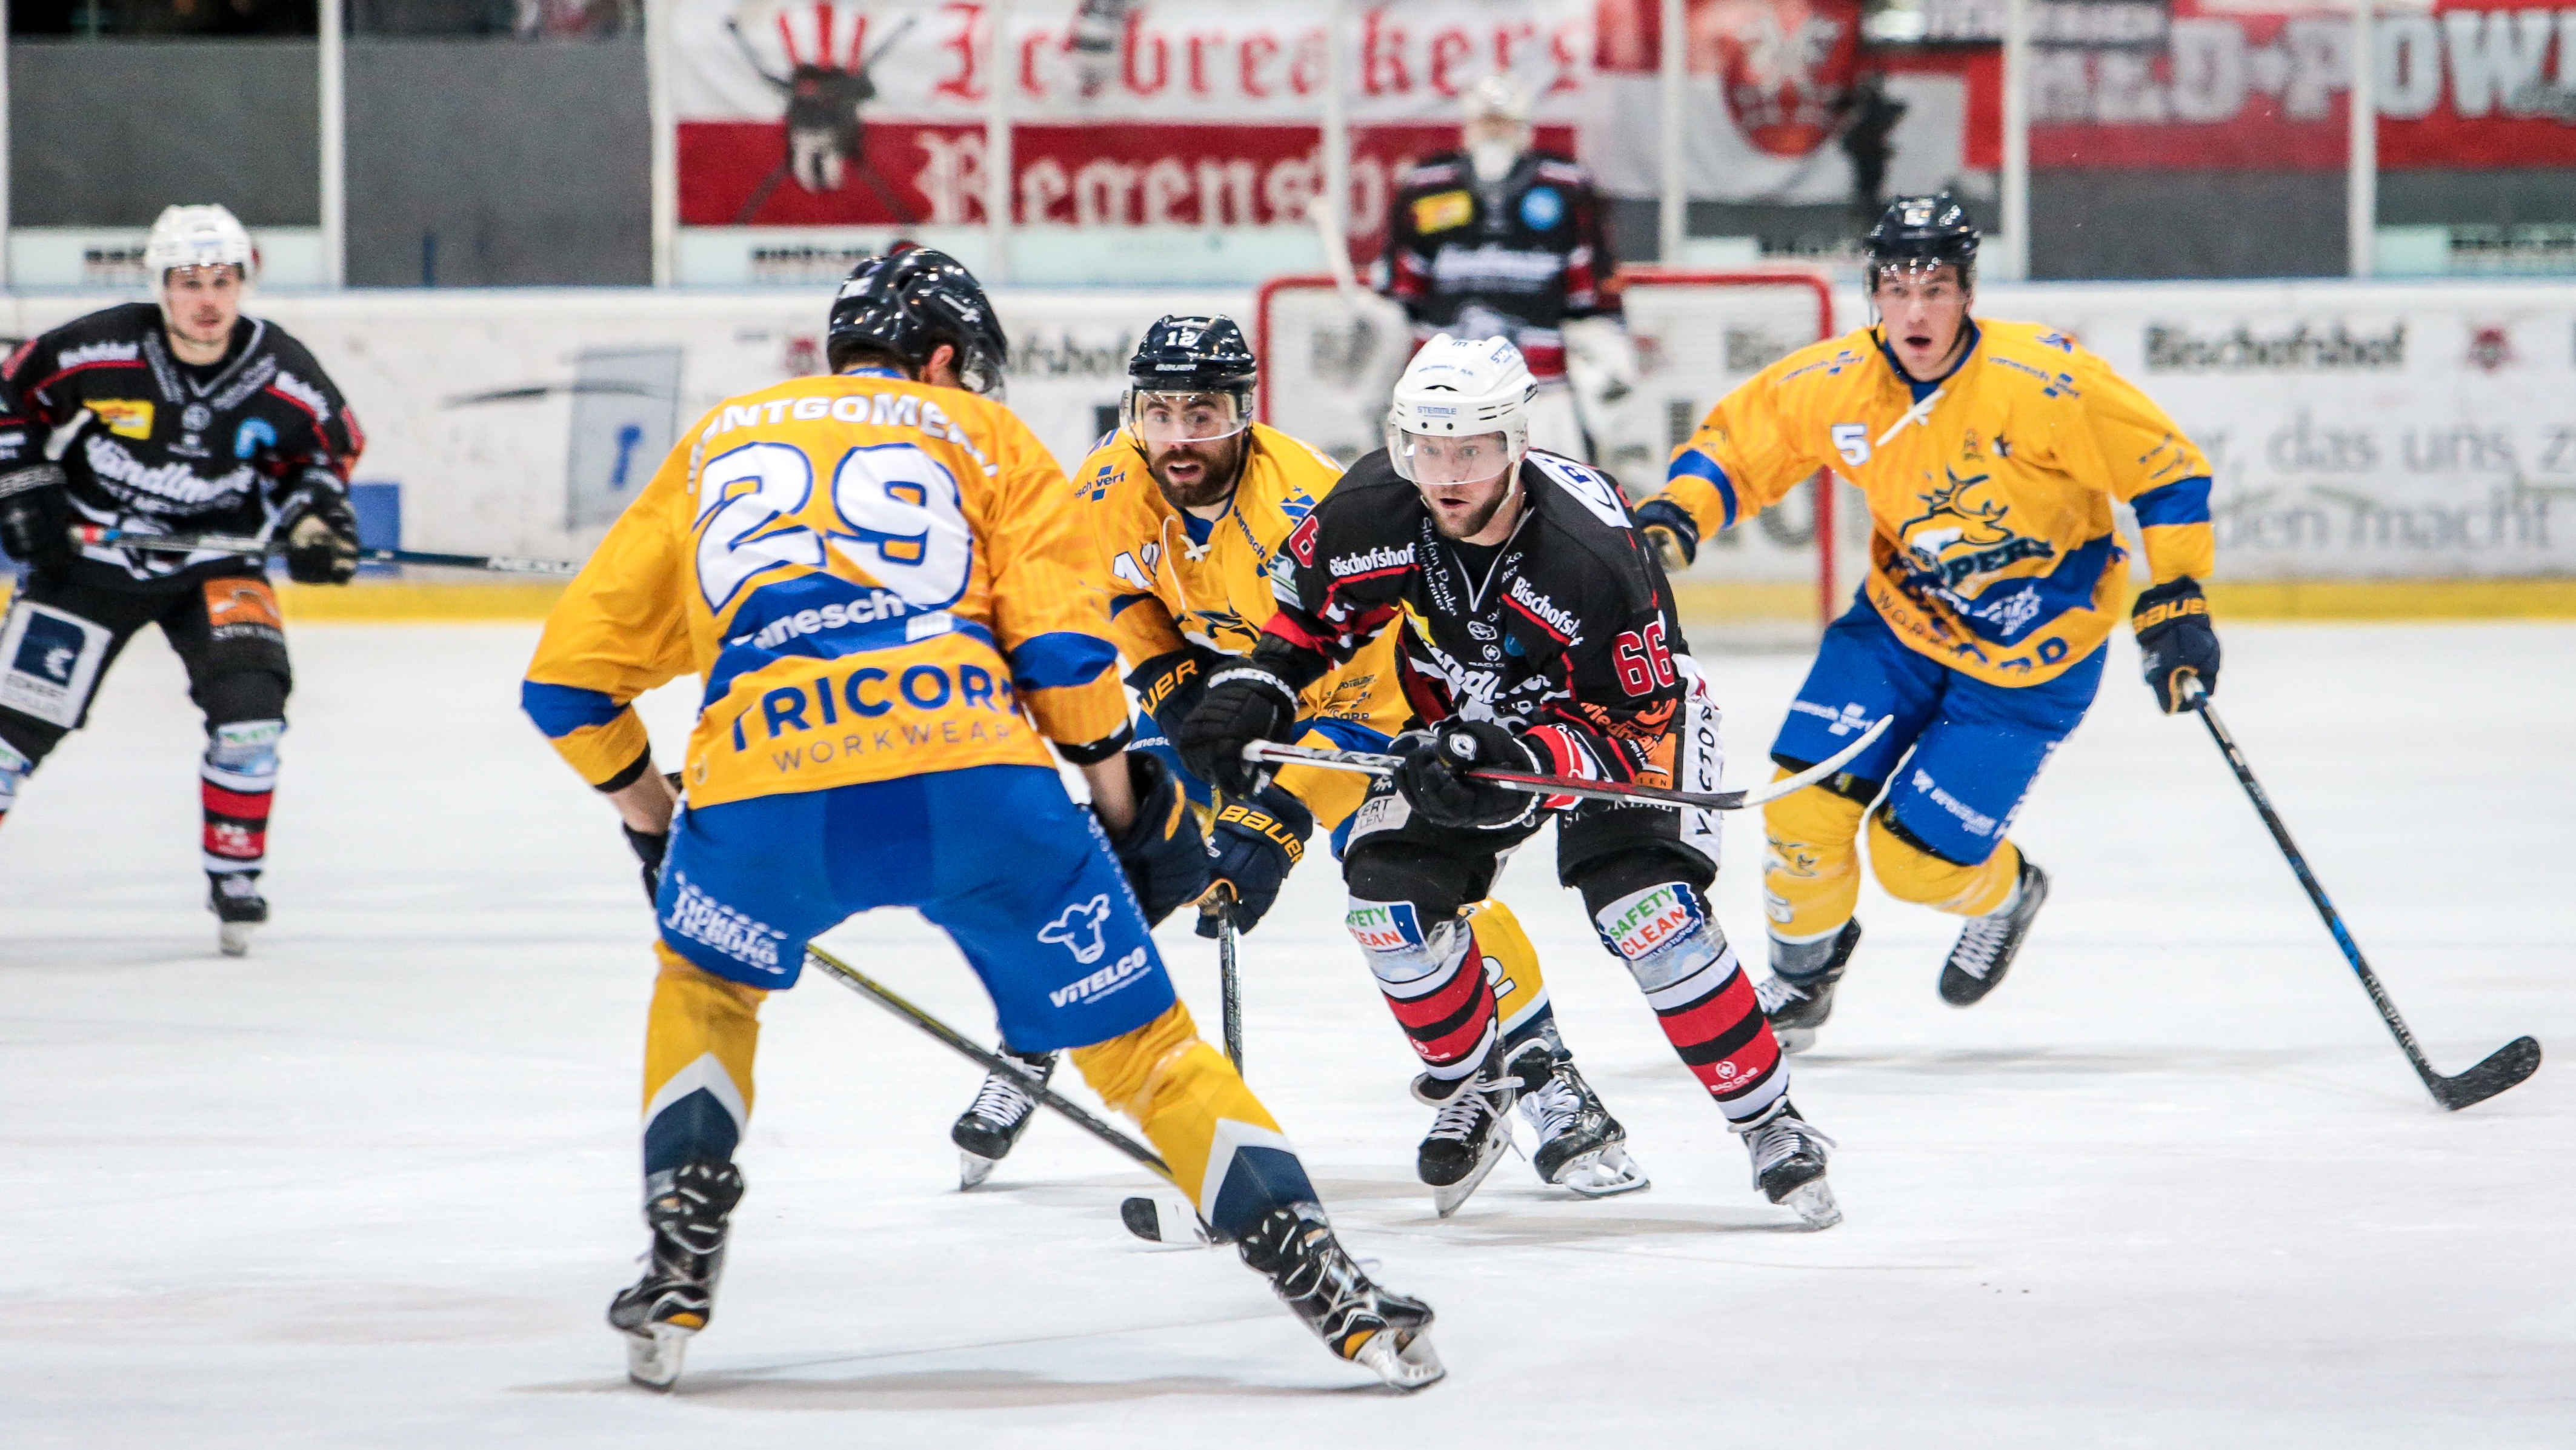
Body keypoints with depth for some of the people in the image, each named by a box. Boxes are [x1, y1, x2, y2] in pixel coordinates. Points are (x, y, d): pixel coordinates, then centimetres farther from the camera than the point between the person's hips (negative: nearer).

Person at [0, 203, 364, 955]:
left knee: (249, 701, -19)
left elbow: (325, 447, 5)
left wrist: (313, 519, -11)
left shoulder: (283, 376, -15)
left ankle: (234, 870, -1)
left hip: (213, 566, 1)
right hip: (88, 556, -1)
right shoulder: (99, 352, -21)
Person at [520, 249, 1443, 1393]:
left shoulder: (717, 441, 32)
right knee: (1136, 1034, 12)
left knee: (707, 982, 32)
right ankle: (1327, 1288, 4)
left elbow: (569, 675, 29)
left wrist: (648, 819, 41)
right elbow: (1058, 635, 9)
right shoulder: (979, 432, 26)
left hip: (760, 789, 1)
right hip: (975, 777, -1)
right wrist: (1122, 803, 20)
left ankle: (677, 1279, 19)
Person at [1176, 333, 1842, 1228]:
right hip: (1466, 718, 5)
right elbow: (1309, 595, 2)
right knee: (1388, 879, -14)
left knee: (1646, 908, -25)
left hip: (1626, 711, -5)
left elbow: (1639, 725, -30)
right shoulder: (1374, 510, -22)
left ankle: (1772, 1127, -13)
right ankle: (1475, 1087, 10)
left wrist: (1525, 765, -44)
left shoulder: (1591, 548, -36)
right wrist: (1257, 687, -11)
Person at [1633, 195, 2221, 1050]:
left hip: (2030, 656, -4)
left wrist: (2175, 609, -18)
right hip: (1904, 619, 4)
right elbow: (1734, 443, 1)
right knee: (1805, 806, -7)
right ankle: (1802, 974, 23)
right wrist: (1673, 519, -17)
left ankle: (2003, 894, 31)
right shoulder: (1830, 385, -15)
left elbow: (2167, 469, -17)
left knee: (1916, 859, -6)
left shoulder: (2043, 382, -27)